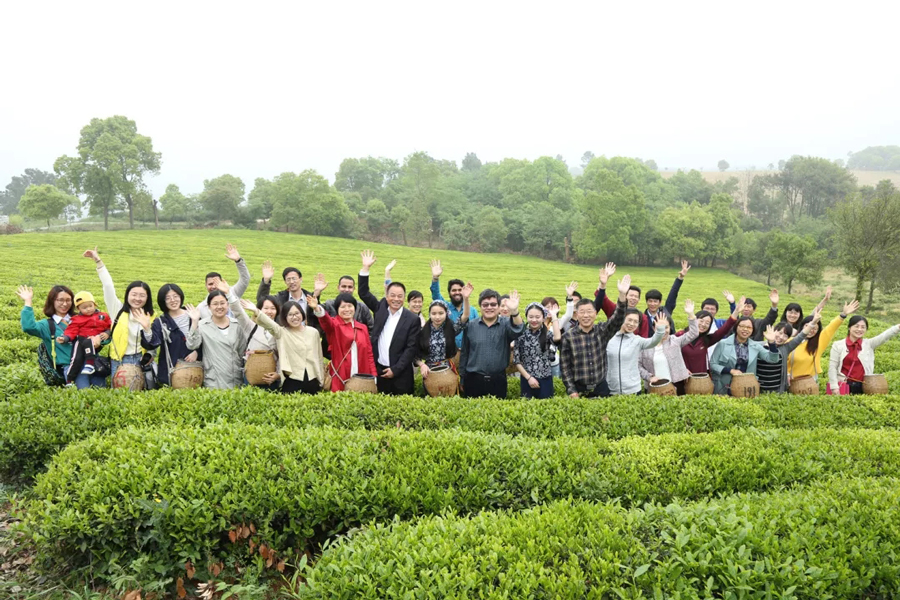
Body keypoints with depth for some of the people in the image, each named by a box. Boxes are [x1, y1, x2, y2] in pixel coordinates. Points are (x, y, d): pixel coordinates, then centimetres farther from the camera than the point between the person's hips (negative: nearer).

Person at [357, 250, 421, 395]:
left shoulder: (413, 319, -5)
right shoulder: (381, 308, 7)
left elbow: (411, 348, -7)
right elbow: (363, 293, 5)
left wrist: (395, 369, -11)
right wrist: (366, 268, -4)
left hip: (400, 374, -3)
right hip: (378, 369, 3)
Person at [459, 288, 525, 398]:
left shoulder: (506, 323, -2)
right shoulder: (470, 325, 2)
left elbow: (517, 330, -26)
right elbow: (464, 353, 8)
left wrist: (514, 311, -45)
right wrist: (462, 377, 8)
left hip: (498, 380, 0)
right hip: (473, 380, 0)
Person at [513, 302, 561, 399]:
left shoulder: (547, 333, 0)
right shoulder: (521, 334, -1)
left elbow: (557, 338, -25)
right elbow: (516, 360, -1)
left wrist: (553, 315, -16)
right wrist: (529, 377, -9)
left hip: (545, 380, 0)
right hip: (526, 380, 0)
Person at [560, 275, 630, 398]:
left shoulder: (602, 331, 0)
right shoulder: (568, 337, -6)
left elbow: (617, 319, -17)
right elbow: (565, 367, -4)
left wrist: (622, 295, -30)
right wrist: (571, 391, -10)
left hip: (601, 388, 2)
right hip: (579, 389, -2)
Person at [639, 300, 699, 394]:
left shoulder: (675, 341, 4)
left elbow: (693, 334, -5)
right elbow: (638, 365, 2)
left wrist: (691, 314, -14)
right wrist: (649, 377, -10)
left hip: (675, 385, 1)